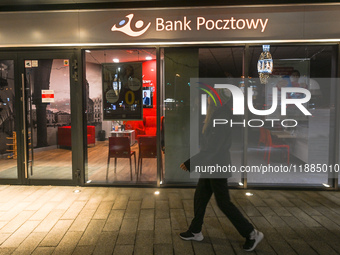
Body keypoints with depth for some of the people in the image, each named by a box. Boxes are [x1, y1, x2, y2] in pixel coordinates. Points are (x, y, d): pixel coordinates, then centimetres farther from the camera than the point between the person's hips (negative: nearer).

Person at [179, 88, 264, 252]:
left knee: (224, 203, 4)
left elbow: (213, 147, -26)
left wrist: (191, 163, -23)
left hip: (217, 166, -9)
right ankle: (195, 231, 33)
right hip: (210, 166, 9)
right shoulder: (216, 114, 6)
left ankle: (251, 233, 21)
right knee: (199, 197, 17)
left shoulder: (222, 117, -23)